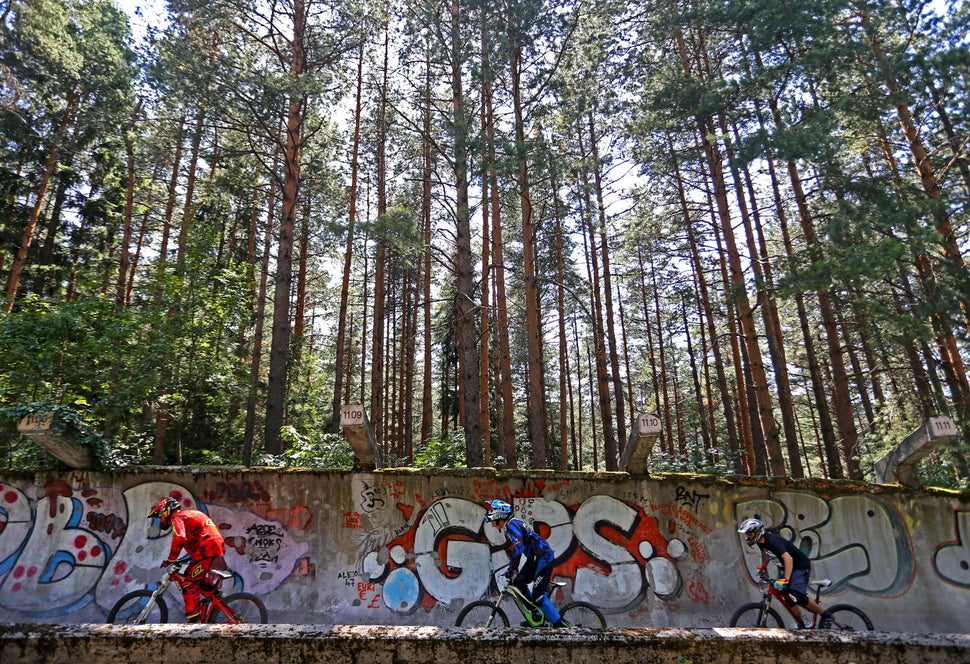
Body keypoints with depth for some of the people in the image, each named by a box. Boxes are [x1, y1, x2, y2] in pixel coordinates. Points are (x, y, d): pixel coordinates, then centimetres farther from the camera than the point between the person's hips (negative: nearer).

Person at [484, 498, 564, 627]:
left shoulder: (512, 524, -18)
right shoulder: (508, 527, 13)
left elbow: (518, 548, -29)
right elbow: (512, 550, 20)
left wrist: (513, 570, -22)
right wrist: (510, 569, 15)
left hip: (544, 556, -10)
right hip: (535, 557, 10)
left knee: (538, 595, -11)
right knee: (518, 582, 10)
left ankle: (558, 624, -4)